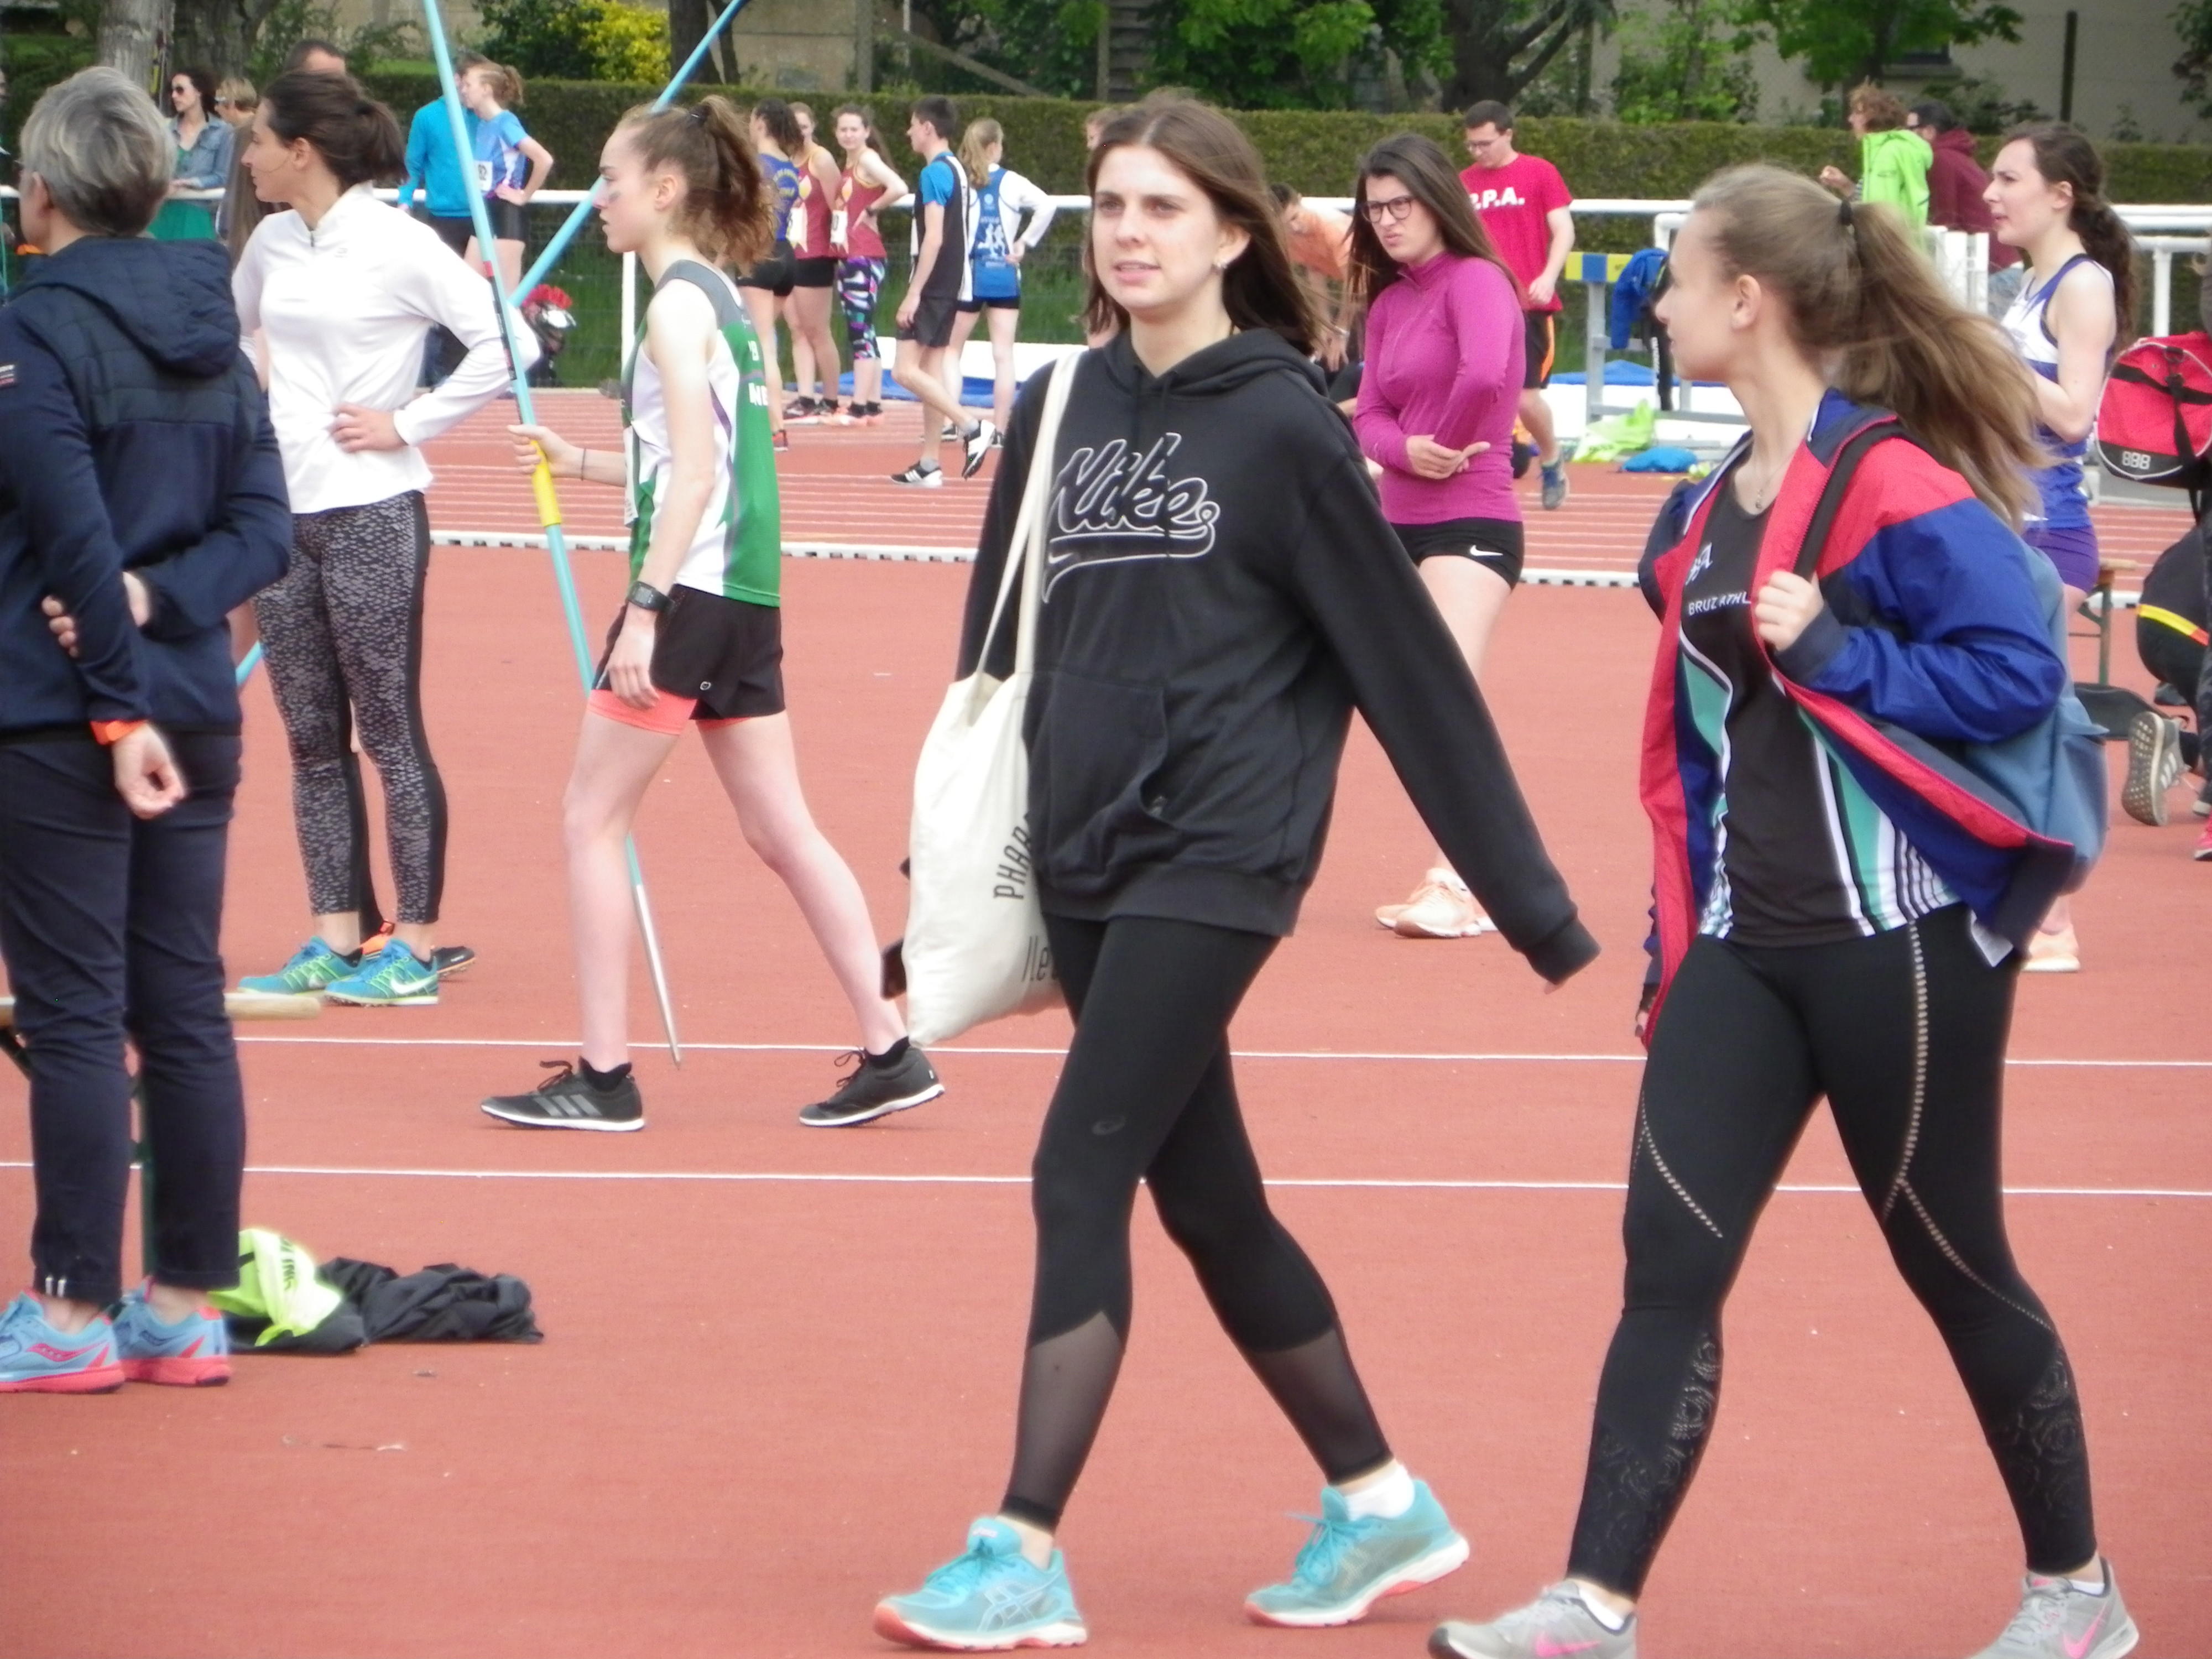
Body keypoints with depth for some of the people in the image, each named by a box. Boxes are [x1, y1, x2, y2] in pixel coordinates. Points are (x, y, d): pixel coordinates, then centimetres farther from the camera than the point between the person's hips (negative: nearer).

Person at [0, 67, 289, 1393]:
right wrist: (159, 602, -9)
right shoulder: (214, 337, 9)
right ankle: (189, 1308, 14)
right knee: (186, 1011, 9)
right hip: (197, 717, 7)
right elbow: (263, 533, 5)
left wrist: (119, 709, -15)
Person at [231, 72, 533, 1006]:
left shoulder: (396, 245, -11)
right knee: (311, 739, 9)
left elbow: (507, 343, -14)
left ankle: (417, 947, 4)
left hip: (370, 516, -7)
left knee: (389, 731, -2)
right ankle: (334, 941, 14)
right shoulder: (273, 244, 8)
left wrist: (409, 424, -12)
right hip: (282, 514, 7)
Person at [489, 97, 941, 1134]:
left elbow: (695, 473, -19)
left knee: (593, 820, -1)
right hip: (745, 593, 9)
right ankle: (891, 1053, 9)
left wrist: (644, 606, -22)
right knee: (780, 829, 11)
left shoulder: (678, 304, -12)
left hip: (693, 589, -9)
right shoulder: (719, 297, 15)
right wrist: (577, 462, 22)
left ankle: (604, 1078, 1)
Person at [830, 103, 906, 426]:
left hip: (866, 258, -10)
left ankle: (859, 408, -14)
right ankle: (873, 407, 15)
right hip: (848, 256, 10)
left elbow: (899, 189, -27)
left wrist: (871, 211, -14)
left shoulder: (868, 159, -10)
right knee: (860, 334, 11)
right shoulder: (849, 164, 16)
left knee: (861, 331, -11)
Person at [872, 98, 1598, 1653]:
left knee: (1081, 1182, -12)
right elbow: (1002, 635, 13)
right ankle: (1381, 1505, 25)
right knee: (1207, 1198, 12)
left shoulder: (1283, 428, -8)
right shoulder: (1064, 411, 8)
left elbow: (1410, 669, -7)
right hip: (1082, 855, 6)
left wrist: (1531, 899, -5)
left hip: (1214, 859, -6)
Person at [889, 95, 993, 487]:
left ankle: (971, 428, -14)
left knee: (906, 370, -11)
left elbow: (934, 237, -21)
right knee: (931, 368, 9)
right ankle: (929, 464, 9)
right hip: (952, 286, 10)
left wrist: (914, 294, -21)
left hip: (932, 285, -10)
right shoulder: (958, 171, 14)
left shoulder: (934, 173, -15)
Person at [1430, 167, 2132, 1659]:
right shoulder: (1713, 511, 10)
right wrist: (1678, 937, 17)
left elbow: (2022, 669, -21)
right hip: (1744, 947, 7)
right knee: (1670, 1262, -2)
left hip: (1899, 945, -7)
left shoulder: (1896, 484, -15)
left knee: (1955, 1267, 6)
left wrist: (1831, 654, -23)